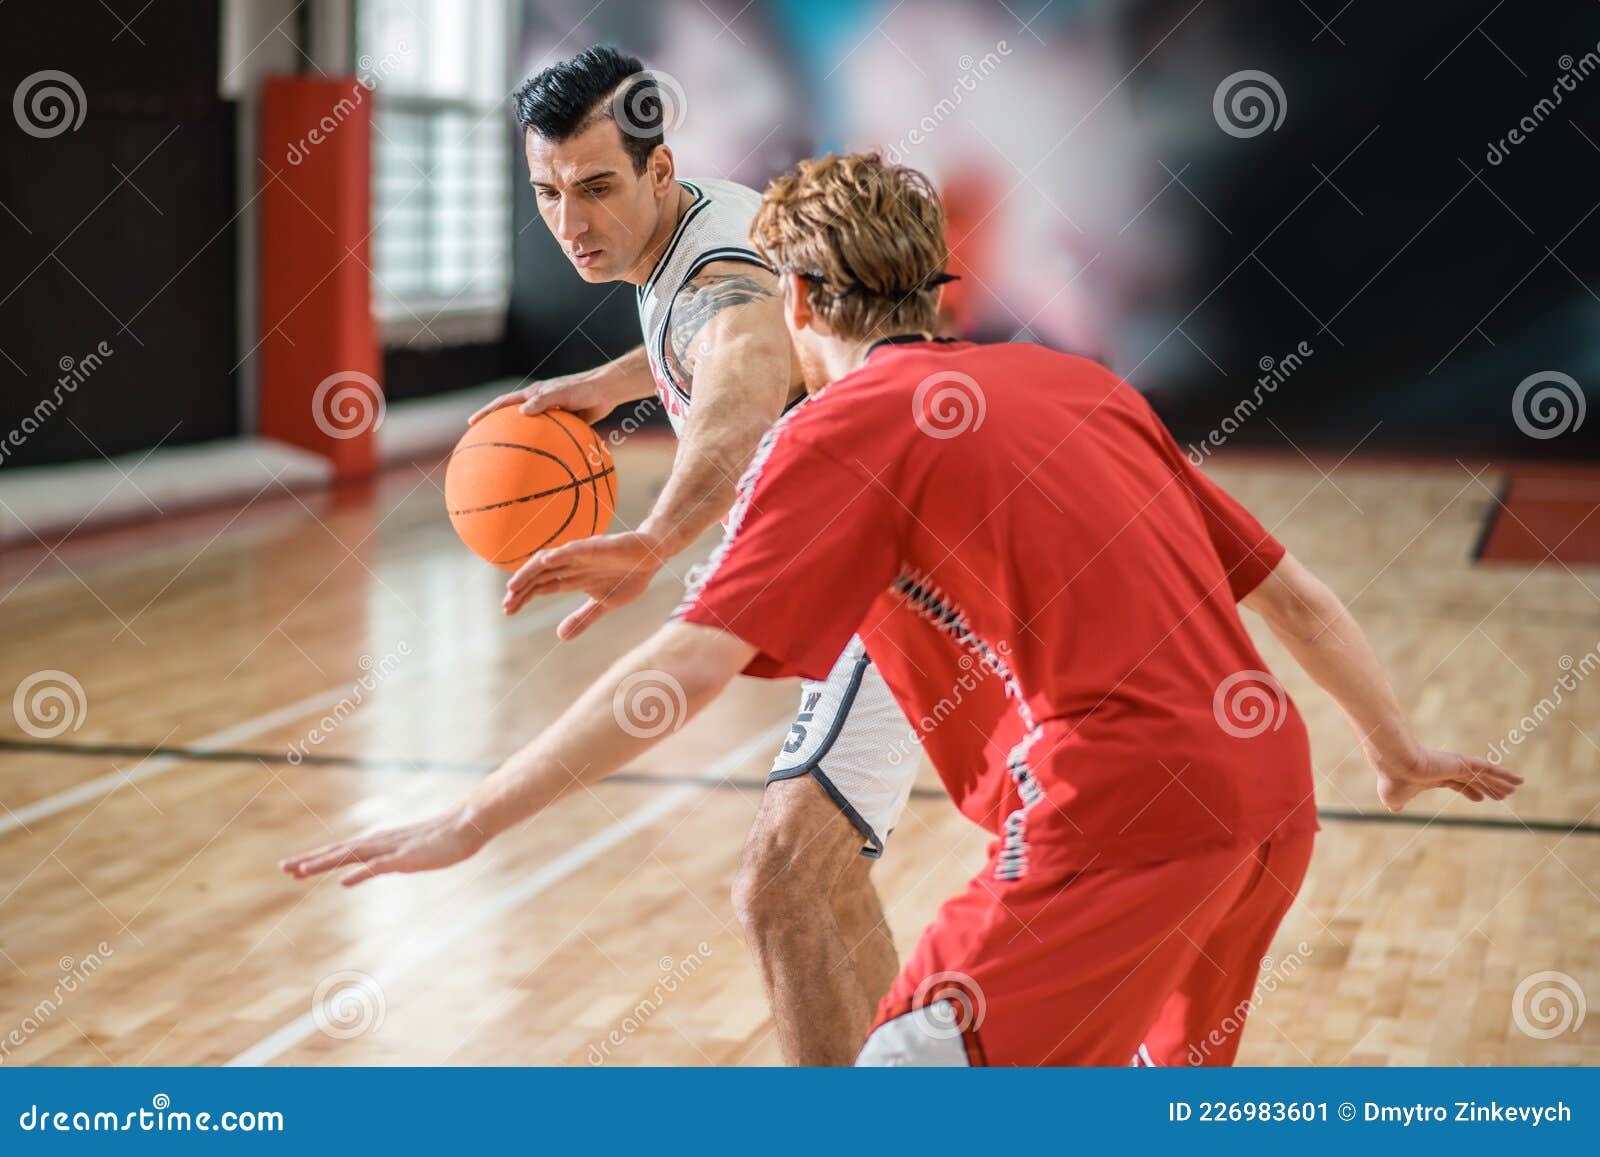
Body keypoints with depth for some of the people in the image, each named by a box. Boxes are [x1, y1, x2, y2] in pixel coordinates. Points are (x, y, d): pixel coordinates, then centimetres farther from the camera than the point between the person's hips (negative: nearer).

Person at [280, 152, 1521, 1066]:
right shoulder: (1077, 381, 18)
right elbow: (1294, 593, 21)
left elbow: (692, 664, -12)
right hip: (1270, 795, 8)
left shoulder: (844, 427, -2)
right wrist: (1399, 749, 35)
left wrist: (471, 822, -9)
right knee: (1174, 1057, 31)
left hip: (1126, 813, -8)